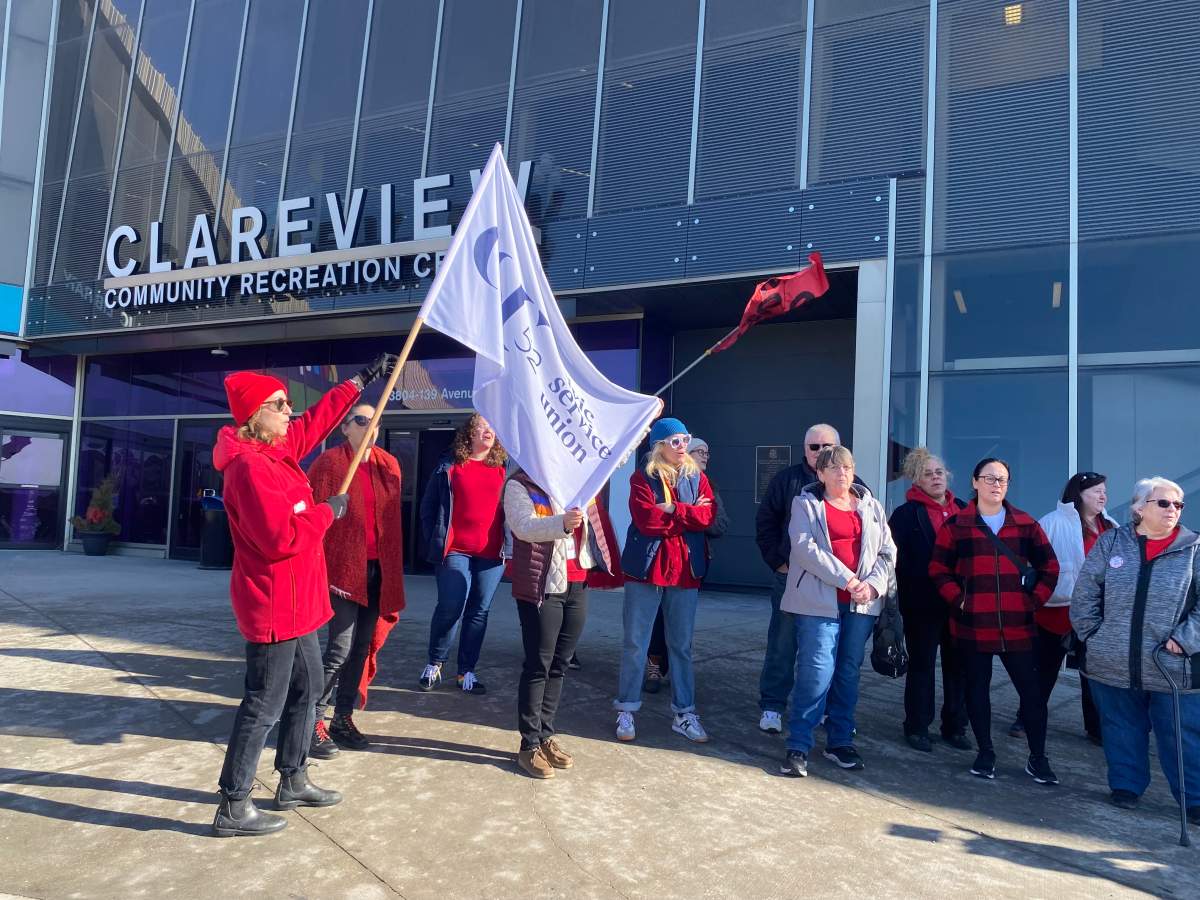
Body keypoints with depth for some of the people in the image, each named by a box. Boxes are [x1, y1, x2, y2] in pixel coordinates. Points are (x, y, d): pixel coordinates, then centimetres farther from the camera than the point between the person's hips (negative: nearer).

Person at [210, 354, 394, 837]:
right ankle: (233, 809, 13)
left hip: (293, 603, 11)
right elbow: (281, 537, -29)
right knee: (264, 707, -1)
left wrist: (362, 379, 25)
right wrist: (327, 510, -13)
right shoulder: (249, 466, -23)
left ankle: (294, 782, 35)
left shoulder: (278, 448, 6)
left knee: (306, 687, 21)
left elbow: (316, 420, 23)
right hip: (273, 607, -11)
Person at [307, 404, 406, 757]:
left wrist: (394, 571, 9)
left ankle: (343, 718, 24)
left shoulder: (388, 464, 9)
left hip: (377, 568, 6)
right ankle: (314, 721, 10)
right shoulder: (329, 462, -7)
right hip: (343, 567, -6)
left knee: (363, 645, 11)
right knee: (340, 648, -5)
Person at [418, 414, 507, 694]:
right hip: (455, 551, -2)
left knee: (479, 612, 7)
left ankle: (467, 671, 19)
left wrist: (509, 543, 3)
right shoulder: (449, 466, 4)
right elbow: (428, 506, 7)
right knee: (450, 609, -5)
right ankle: (435, 663, 18)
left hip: (492, 553, 3)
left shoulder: (504, 469, 10)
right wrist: (435, 541, 0)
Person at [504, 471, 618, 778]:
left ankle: (546, 736, 22)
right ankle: (529, 746, 9)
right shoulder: (520, 485, -6)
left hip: (577, 586, 6)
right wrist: (561, 523, -36)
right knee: (538, 666, -1)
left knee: (559, 666, 11)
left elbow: (588, 527, 28)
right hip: (541, 588, -6)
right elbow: (523, 526, -21)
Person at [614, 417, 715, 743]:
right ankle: (626, 710, 15)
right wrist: (688, 515, -11)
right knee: (635, 643, 4)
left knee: (681, 645, 10)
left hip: (685, 570, 3)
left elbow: (707, 516, -8)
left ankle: (684, 713, 19)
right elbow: (645, 519, -17)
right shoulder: (642, 478, -2)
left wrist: (672, 509, -16)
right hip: (646, 569, -3)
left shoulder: (698, 479, 9)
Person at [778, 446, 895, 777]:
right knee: (817, 673, -9)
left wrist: (873, 584, -6)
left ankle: (839, 742, 22)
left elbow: (888, 553, 12)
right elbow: (805, 548, -11)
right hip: (819, 601, -4)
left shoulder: (872, 507, 15)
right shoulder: (806, 504, 2)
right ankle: (798, 747, 1)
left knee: (848, 673, 10)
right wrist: (846, 578, -15)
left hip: (861, 603, 4)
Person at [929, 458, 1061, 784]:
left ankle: (1037, 758, 20)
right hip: (972, 625, -1)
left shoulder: (1026, 524, 6)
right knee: (977, 688, 10)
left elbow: (1049, 567, 11)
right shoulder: (957, 524, 1)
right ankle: (985, 753, 25)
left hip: (1018, 626, 1)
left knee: (1031, 690, 3)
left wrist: (1034, 601, 1)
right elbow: (939, 568, 1)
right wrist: (959, 599, -8)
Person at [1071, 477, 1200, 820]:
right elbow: (1084, 594, 4)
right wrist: (1093, 635, -1)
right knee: (1122, 729, 15)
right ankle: (1125, 785, 31)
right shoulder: (1111, 543, 2)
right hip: (1114, 663, 1)